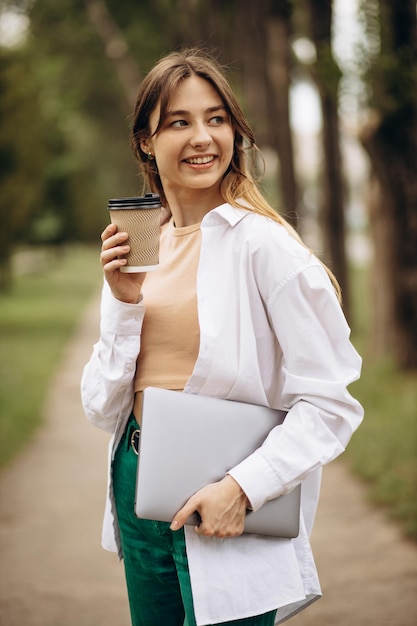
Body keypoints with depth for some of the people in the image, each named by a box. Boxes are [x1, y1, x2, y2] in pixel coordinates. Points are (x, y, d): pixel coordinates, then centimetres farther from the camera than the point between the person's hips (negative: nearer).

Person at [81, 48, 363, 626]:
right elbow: (105, 409, 3)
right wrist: (124, 302, -9)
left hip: (226, 510, -5)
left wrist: (242, 488, -22)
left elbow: (331, 404, -14)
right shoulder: (135, 248, 5)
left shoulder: (262, 244, -12)